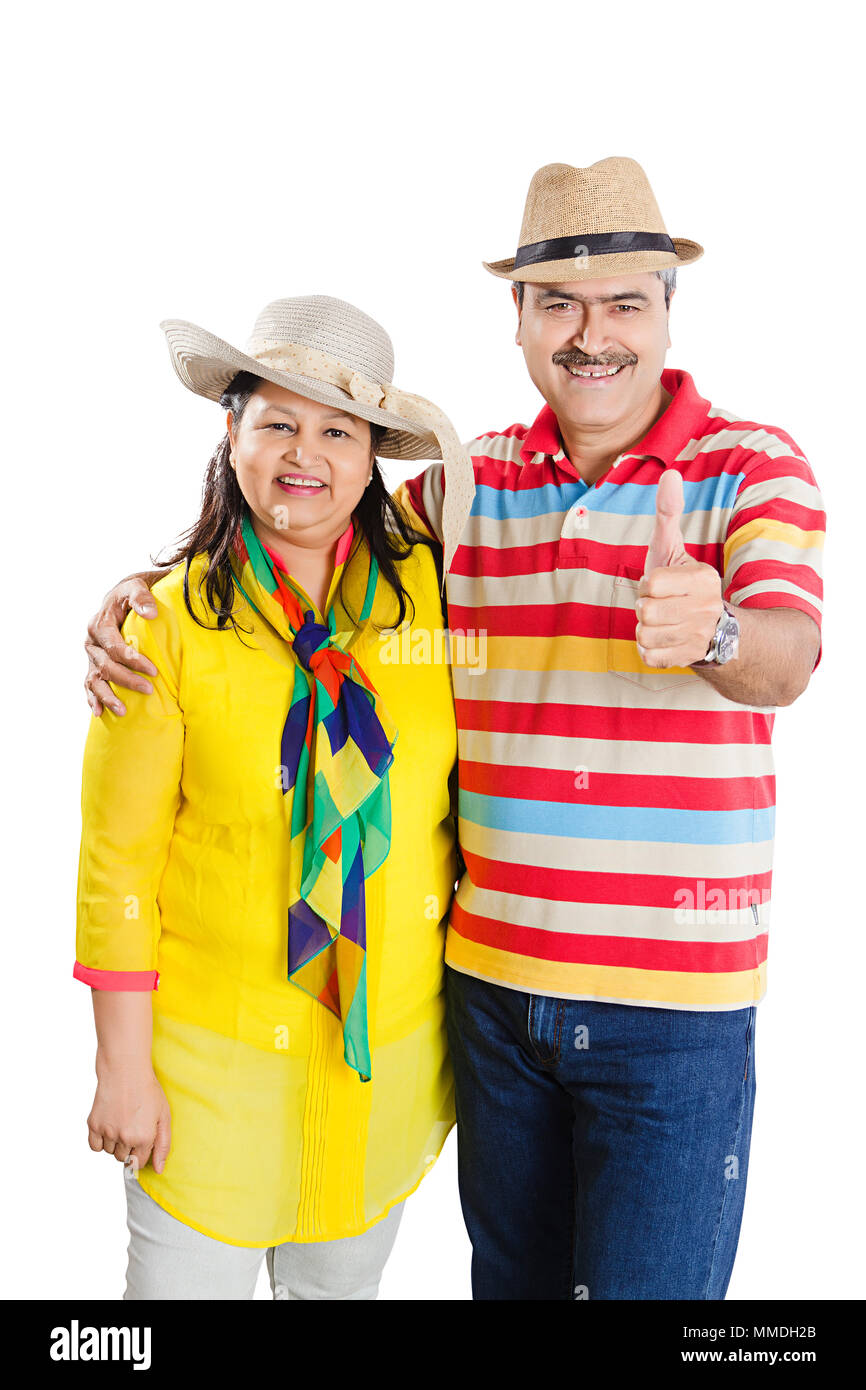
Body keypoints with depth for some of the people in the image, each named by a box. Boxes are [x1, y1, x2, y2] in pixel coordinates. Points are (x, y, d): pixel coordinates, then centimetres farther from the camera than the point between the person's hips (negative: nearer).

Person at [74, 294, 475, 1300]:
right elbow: (118, 860, -8)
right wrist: (125, 1067, -6)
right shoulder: (173, 621, -11)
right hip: (213, 1051, -2)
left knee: (342, 1279, 21)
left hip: (390, 1046, 3)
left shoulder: (430, 592, -5)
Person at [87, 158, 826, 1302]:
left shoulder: (754, 465, -5)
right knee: (510, 1280, 21)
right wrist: (147, 594, -2)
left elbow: (786, 657, -20)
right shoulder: (462, 485, 5)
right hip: (491, 981, 4)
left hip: (676, 1002, -3)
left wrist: (709, 629, -44)